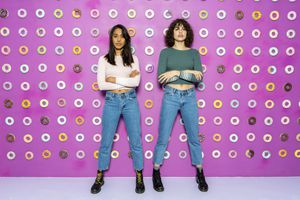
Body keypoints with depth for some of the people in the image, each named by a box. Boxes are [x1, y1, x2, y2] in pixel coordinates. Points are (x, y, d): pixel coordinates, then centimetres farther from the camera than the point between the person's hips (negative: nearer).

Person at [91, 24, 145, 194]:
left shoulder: (133, 59, 6)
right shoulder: (104, 59, 3)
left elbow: (136, 82, -8)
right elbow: (101, 85, -9)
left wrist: (115, 79, -10)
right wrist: (126, 81, -10)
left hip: (130, 100, 1)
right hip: (112, 101, 0)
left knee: (136, 141, 6)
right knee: (106, 141, 8)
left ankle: (139, 177, 21)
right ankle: (100, 177, 24)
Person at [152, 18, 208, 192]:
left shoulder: (194, 53, 7)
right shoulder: (166, 52, 2)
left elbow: (199, 78, -6)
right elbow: (161, 77, -10)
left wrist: (177, 73, -16)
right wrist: (188, 73, -14)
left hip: (189, 97, 2)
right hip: (170, 97, -1)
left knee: (194, 137, 9)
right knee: (163, 138, 3)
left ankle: (200, 174, 23)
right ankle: (156, 173, 19)